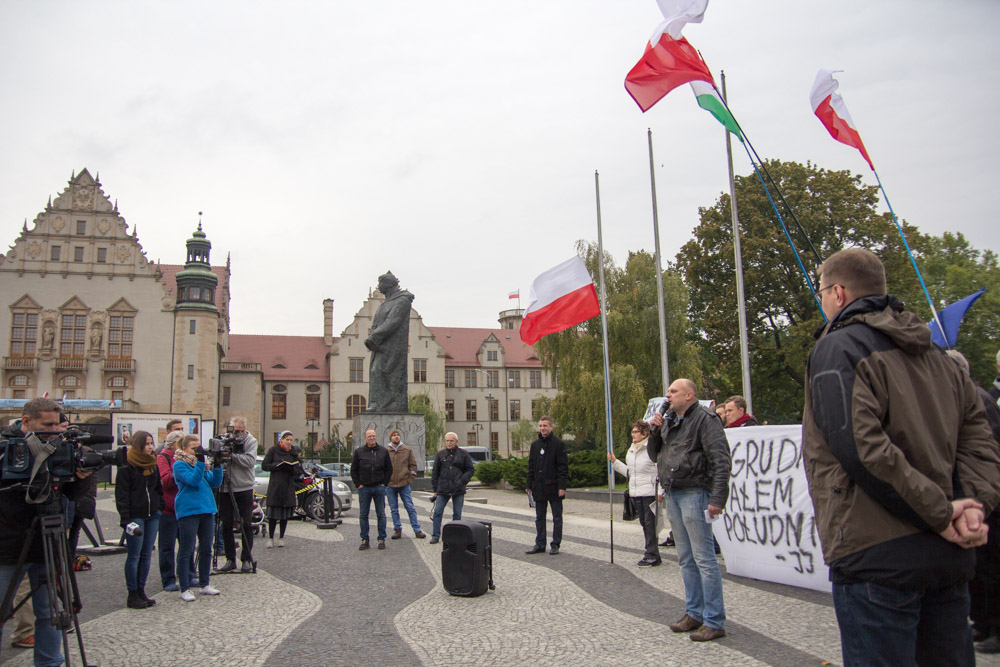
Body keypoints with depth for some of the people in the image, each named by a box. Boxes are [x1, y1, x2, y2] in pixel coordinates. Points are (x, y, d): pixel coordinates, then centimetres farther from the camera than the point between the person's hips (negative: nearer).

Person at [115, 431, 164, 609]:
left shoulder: (153, 465, 12)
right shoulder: (127, 467, -7)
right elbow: (121, 496, -11)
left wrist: (160, 510, 9)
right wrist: (126, 520, -17)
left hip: (152, 516, 6)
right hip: (135, 516, -6)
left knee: (146, 554, 9)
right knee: (134, 556, -1)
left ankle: (141, 591, 17)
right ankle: (132, 595, 7)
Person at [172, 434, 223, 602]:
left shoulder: (202, 463, 15)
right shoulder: (179, 465, -4)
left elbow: (215, 483, 9)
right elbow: (193, 480, -20)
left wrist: (216, 465, -4)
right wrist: (200, 462, -26)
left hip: (207, 510, 7)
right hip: (188, 511, -7)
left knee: (206, 549, 11)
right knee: (186, 551, -2)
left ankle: (205, 584, 21)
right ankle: (185, 589, 5)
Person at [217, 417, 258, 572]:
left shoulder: (251, 441, -3)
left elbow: (250, 461, -16)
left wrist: (231, 455, -22)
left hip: (244, 488, -2)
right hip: (225, 488, 2)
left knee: (246, 525, 2)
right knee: (226, 525, 7)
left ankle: (247, 559, 11)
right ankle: (230, 559, 18)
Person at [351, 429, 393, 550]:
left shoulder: (383, 451, 5)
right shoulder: (359, 452, 3)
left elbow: (389, 469, 9)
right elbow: (353, 470, 7)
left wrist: (384, 483, 1)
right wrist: (358, 484, -1)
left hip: (379, 488, 0)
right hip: (364, 488, 0)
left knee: (381, 514, 3)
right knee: (363, 515, 3)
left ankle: (381, 539, 10)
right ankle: (364, 540, 10)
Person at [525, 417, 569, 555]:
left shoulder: (558, 444, -6)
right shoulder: (535, 445, 10)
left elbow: (563, 466, -9)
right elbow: (531, 466, 14)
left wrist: (562, 486, -15)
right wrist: (529, 485, 9)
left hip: (554, 487, -5)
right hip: (539, 488, 5)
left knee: (557, 518, 4)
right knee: (539, 518, 10)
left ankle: (555, 545, 13)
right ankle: (540, 545, 17)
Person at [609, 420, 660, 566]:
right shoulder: (630, 451, 16)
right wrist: (615, 462, 14)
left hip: (649, 492, -8)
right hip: (635, 494, 8)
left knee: (650, 524, -5)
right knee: (644, 523, 11)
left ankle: (651, 555, 1)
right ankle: (652, 554, 18)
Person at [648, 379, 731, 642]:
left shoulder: (705, 419, -9)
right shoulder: (670, 421, 17)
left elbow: (721, 461, -15)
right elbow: (654, 455, 22)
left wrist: (717, 498, -21)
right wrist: (655, 431, 4)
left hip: (694, 493, -9)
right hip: (673, 495, 9)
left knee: (704, 558, -6)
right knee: (686, 559, 14)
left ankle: (714, 622, 1)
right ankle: (694, 613, 24)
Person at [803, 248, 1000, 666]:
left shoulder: (837, 349, -9)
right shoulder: (931, 352, 17)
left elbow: (863, 447, -21)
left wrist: (939, 513, -15)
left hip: (876, 554, -8)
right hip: (950, 555, 8)